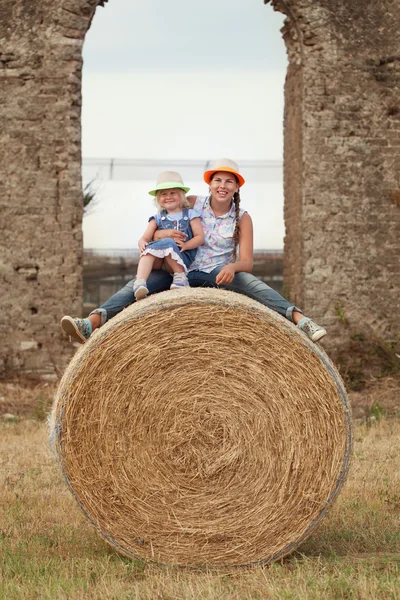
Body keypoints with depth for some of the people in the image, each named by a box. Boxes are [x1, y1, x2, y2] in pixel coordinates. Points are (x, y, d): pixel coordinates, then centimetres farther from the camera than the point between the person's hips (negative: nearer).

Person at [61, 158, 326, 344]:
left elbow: (247, 262, -9)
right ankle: (91, 325, -44)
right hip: (182, 271, 2)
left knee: (248, 281, -35)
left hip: (219, 274, -2)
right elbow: (152, 231, 6)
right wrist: (163, 234, -19)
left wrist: (233, 267, -34)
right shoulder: (192, 204, 3)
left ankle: (300, 319, -53)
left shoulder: (242, 218, 0)